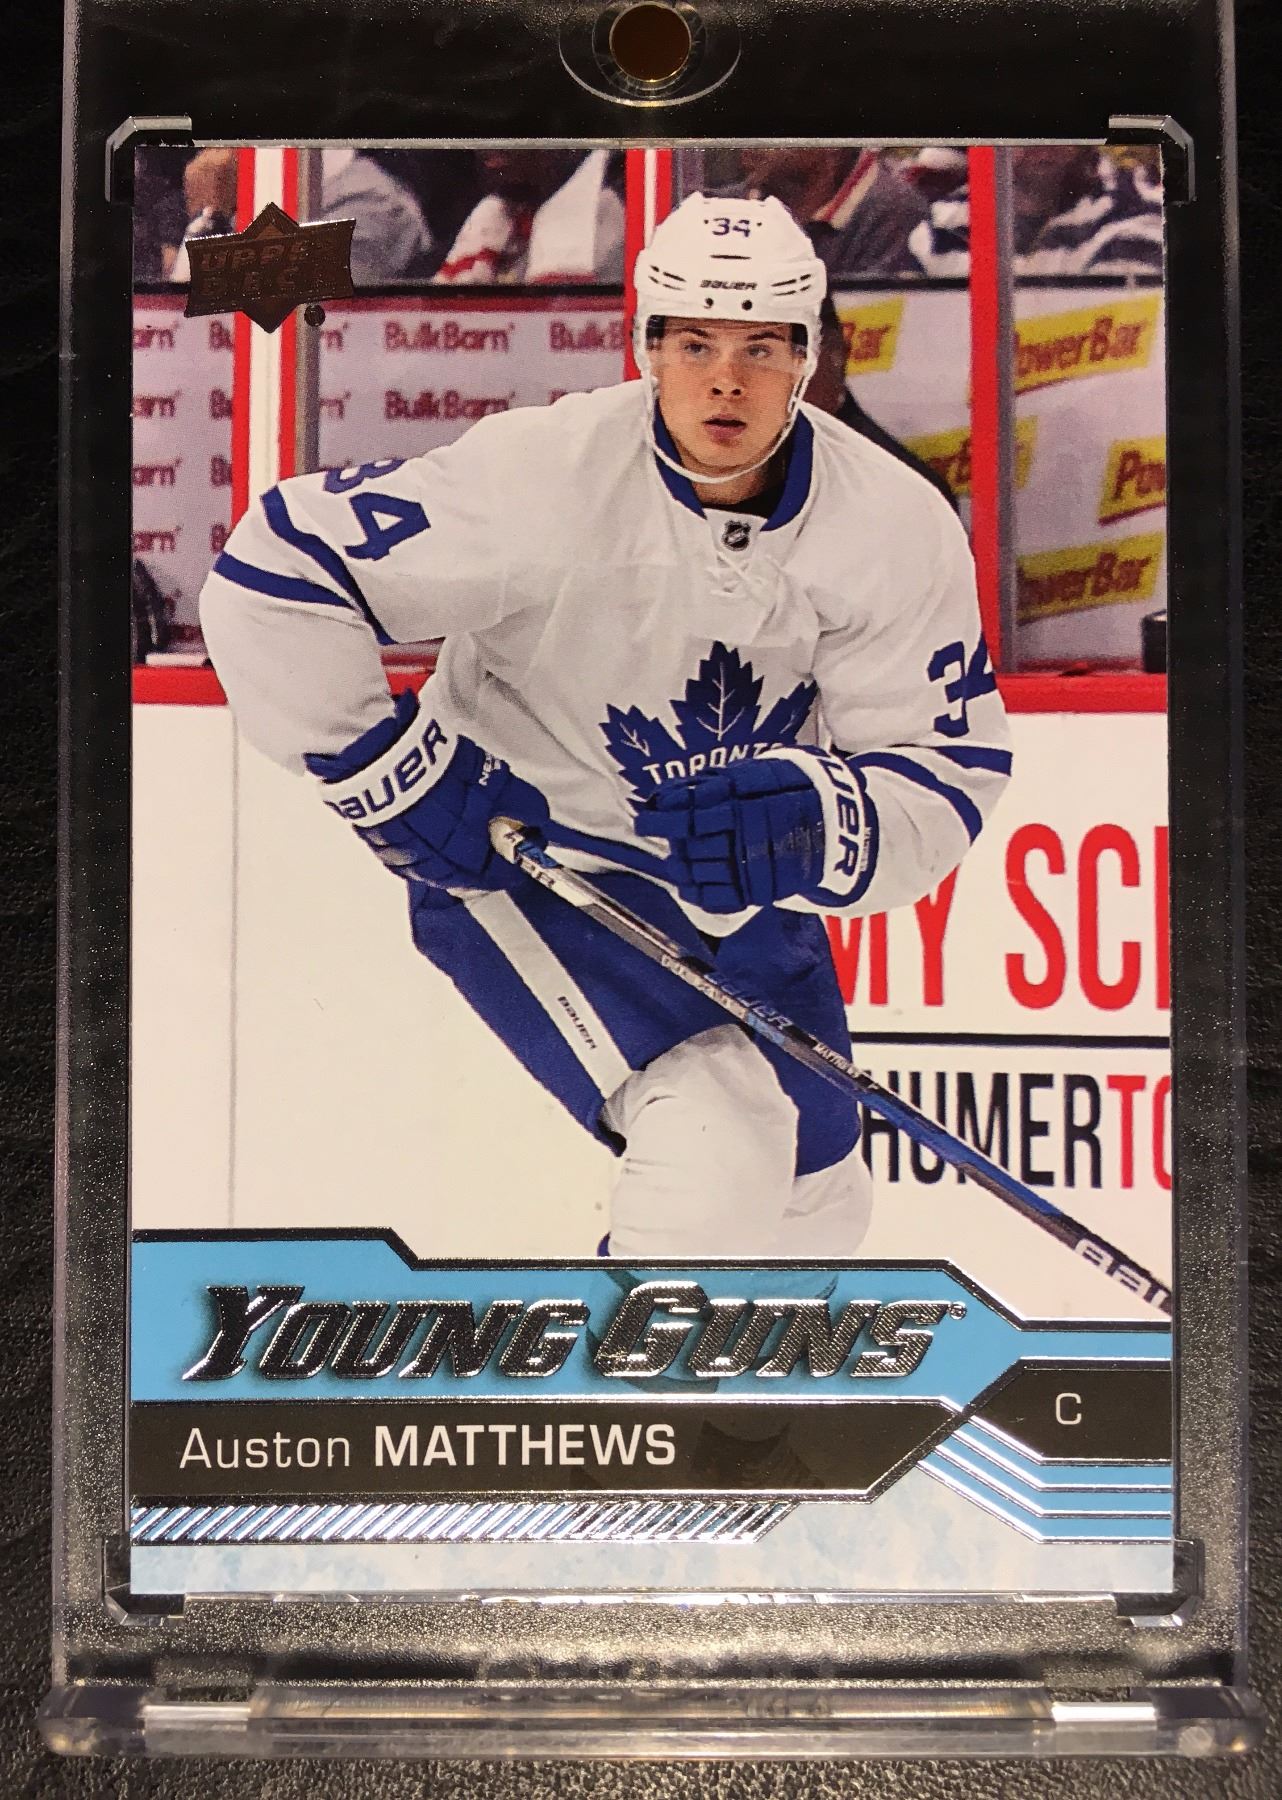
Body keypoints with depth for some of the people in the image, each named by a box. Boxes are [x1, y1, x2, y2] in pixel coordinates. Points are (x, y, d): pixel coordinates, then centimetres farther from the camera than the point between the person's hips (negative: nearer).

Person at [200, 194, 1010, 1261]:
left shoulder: (896, 523, -15)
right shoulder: (540, 476, -26)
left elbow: (950, 770, -14)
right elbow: (274, 576, -23)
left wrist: (814, 823, -34)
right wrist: (393, 775, -24)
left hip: (744, 886, 6)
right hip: (523, 856, -5)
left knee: (813, 1206, 14)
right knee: (721, 1142, -24)